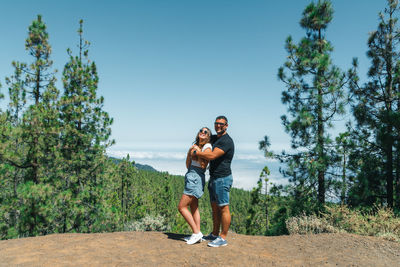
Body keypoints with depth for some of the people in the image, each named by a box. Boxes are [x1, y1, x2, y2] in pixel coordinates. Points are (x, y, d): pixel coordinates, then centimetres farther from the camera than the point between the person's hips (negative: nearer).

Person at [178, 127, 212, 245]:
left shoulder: (207, 148, -8)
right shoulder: (196, 145, 14)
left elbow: (203, 166, -18)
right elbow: (188, 165, 16)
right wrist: (190, 151, 6)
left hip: (197, 178, -9)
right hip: (191, 177, 9)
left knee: (181, 207, -7)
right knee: (194, 207, 11)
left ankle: (196, 233, -1)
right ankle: (197, 234, 19)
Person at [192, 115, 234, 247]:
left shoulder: (226, 141, -14)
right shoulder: (215, 139, 15)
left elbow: (212, 156, -23)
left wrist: (196, 153, -10)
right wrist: (199, 150, 17)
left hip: (222, 178, -10)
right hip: (214, 178, 10)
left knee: (223, 208, -3)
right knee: (215, 207, 16)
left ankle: (223, 238, 6)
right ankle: (214, 234, 27)